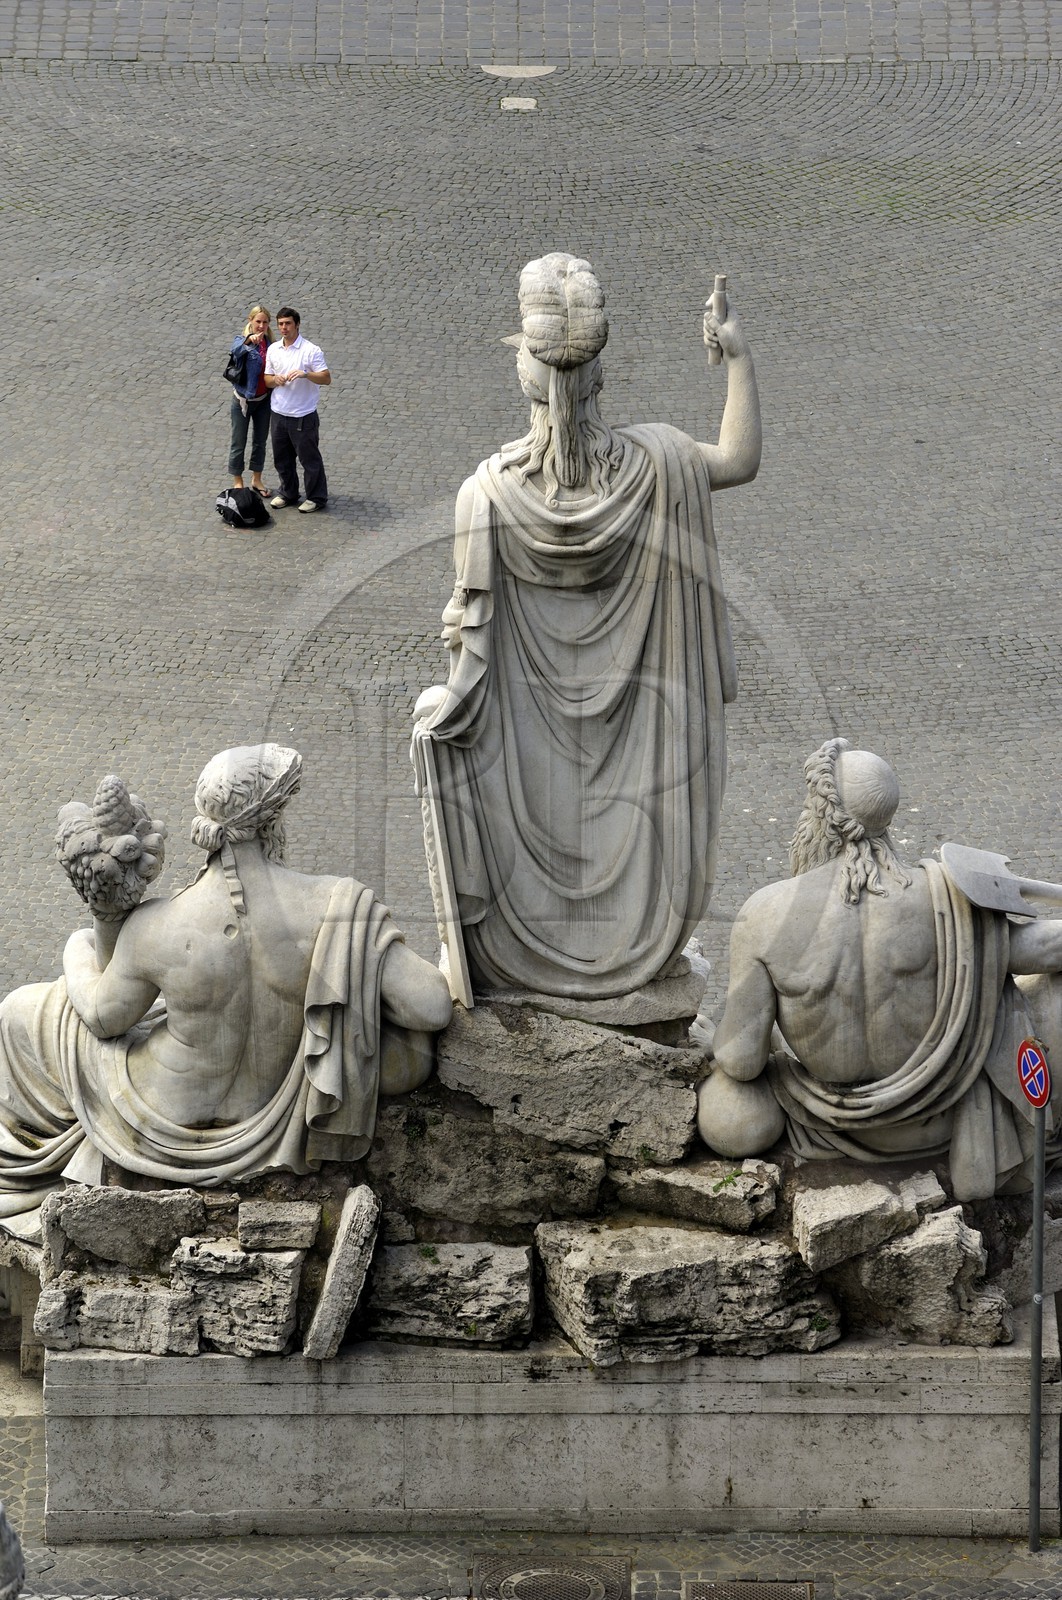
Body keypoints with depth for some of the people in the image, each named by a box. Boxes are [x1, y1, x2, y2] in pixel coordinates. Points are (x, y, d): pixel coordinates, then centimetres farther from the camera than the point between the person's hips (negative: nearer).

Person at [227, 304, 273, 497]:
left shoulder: (269, 343, -1)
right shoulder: (242, 340, -16)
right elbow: (236, 349, -42)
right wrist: (249, 340, -61)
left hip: (264, 400, 5)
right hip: (243, 400, -5)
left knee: (260, 441, 16)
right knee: (238, 444, 8)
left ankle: (257, 479, 33)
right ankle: (238, 483, 23)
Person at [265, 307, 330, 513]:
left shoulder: (311, 350, -12)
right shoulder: (273, 349, 6)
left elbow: (326, 378, -14)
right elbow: (267, 379, 13)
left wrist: (305, 374, -30)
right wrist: (275, 380, -11)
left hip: (303, 416, -6)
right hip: (279, 414, 6)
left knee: (309, 458, 3)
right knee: (281, 458, 16)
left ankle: (316, 497, 16)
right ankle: (287, 494, 33)